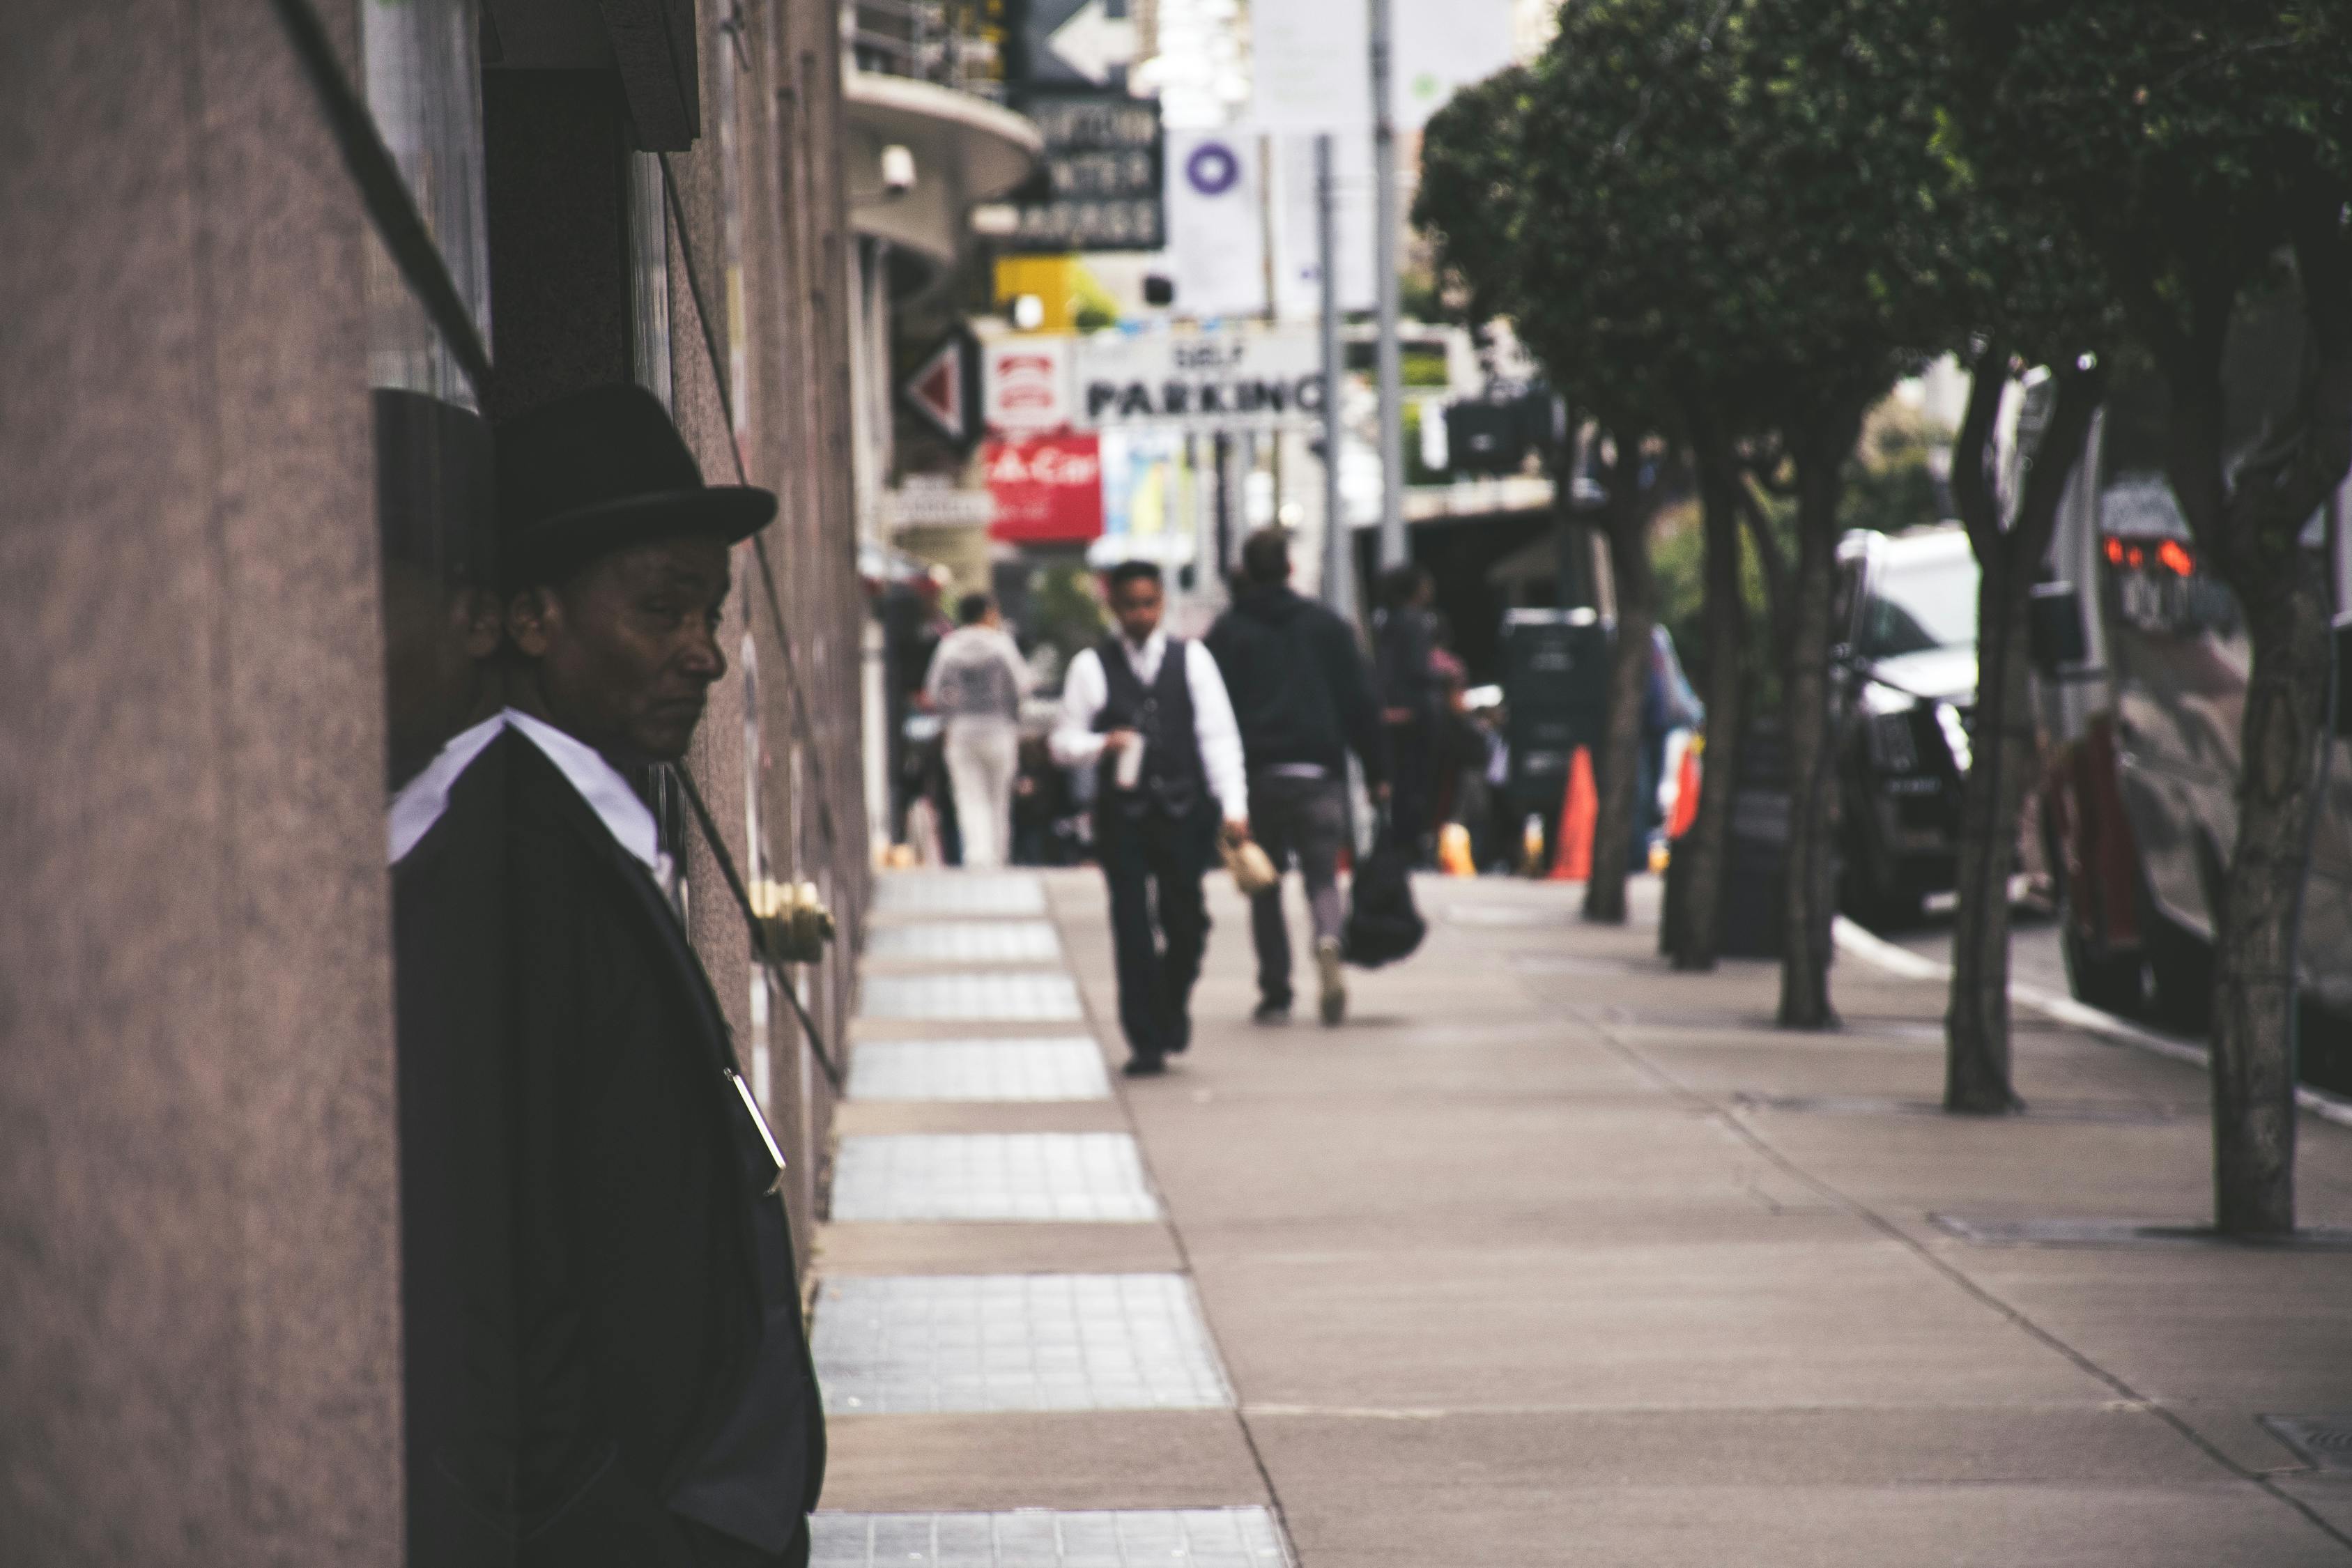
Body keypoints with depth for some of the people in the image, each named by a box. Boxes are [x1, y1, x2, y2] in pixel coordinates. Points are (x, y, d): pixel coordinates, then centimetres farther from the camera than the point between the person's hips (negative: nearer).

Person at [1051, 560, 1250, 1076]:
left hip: (1182, 811, 1)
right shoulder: (1091, 666, 5)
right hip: (1122, 815, -1)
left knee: (1186, 922, 1)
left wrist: (1234, 805, -5)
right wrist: (1102, 744, -16)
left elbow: (1218, 735, 4)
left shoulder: (1191, 659, 8)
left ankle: (1173, 1009, 28)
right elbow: (1064, 742, 6)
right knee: (1133, 930, -4)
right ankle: (1145, 1042, 1)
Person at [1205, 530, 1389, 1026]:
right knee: (1321, 873, 5)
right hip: (1319, 771, 0)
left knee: (1265, 885, 8)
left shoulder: (1226, 633, 3)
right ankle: (1328, 942, -26)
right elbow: (1361, 702, 4)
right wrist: (1376, 771, 8)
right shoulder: (1326, 625, 6)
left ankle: (1275, 993, 5)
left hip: (1255, 775, 0)